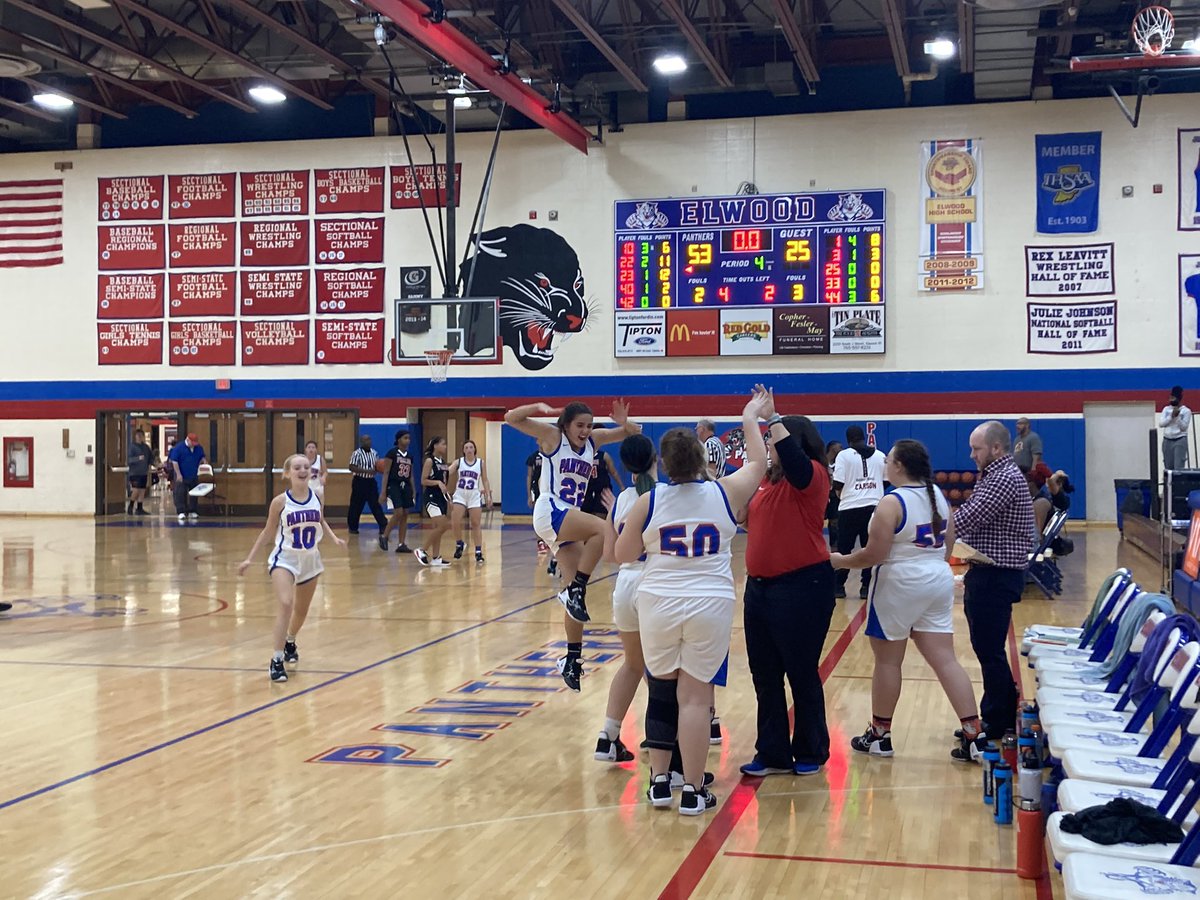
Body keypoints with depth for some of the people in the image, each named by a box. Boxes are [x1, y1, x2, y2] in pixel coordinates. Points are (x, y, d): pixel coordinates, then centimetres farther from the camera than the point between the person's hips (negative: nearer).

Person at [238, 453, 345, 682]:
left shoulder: (316, 498, -4)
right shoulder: (280, 502, -12)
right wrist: (250, 558, -1)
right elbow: (268, 531, 0)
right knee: (286, 604, -24)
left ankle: (290, 642, 49)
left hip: (310, 559, 4)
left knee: (302, 610, 19)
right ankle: (277, 660, -18)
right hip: (284, 558, -4)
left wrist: (334, 538, -2)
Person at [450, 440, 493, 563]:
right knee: (455, 522, -11)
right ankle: (459, 544, 15)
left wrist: (488, 495, 1)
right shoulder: (458, 462, 3)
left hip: (474, 495, 0)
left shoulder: (481, 463, 5)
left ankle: (478, 551, 6)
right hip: (460, 494, 0)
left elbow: (485, 480, 8)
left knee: (476, 524, 1)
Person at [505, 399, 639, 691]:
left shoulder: (593, 439, 10)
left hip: (570, 519, 7)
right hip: (550, 512, -7)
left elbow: (633, 432, 13)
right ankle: (575, 590, -19)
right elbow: (511, 418, -10)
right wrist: (539, 407, -23)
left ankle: (572, 659, 8)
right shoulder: (552, 436, -4)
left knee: (578, 592, 2)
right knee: (604, 529, -30)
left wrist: (624, 422, -8)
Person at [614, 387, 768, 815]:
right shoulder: (725, 493, -2)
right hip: (709, 607, -1)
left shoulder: (647, 502, -3)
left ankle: (659, 780, 21)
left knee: (661, 690, 16)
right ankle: (693, 790, 5)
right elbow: (757, 463, 18)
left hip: (657, 604, 1)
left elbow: (622, 554, 8)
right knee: (694, 695, 1)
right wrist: (751, 419, 31)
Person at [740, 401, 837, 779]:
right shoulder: (769, 479, 12)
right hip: (760, 586, 8)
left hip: (802, 587, -8)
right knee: (764, 675, 11)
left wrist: (772, 418, -22)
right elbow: (753, 521, 23)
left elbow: (790, 454, -32)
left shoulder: (811, 476, -11)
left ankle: (811, 752, 19)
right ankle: (772, 754, 20)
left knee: (801, 673, 3)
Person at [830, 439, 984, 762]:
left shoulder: (892, 503, -16)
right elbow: (948, 545, 15)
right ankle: (973, 735, 0)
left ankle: (879, 735, 19)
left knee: (887, 662, 7)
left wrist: (841, 561, -2)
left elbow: (874, 555, -18)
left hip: (900, 586, -7)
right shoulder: (938, 496, 7)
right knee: (945, 660, 6)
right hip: (939, 582, 7)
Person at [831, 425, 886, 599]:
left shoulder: (844, 455, -2)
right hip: (874, 507, 2)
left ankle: (839, 586, 12)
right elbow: (887, 482, 10)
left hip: (851, 508, -2)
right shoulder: (880, 456, 8)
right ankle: (866, 587, 6)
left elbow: (837, 484, -7)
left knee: (844, 548, 7)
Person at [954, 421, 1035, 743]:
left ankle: (996, 725, 7)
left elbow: (968, 518, -22)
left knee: (990, 650, -3)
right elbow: (970, 516, 15)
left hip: (997, 576, -10)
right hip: (986, 572, 10)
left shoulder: (1006, 479, -17)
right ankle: (1001, 714, 26)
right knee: (987, 647, 16)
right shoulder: (993, 476, 16)